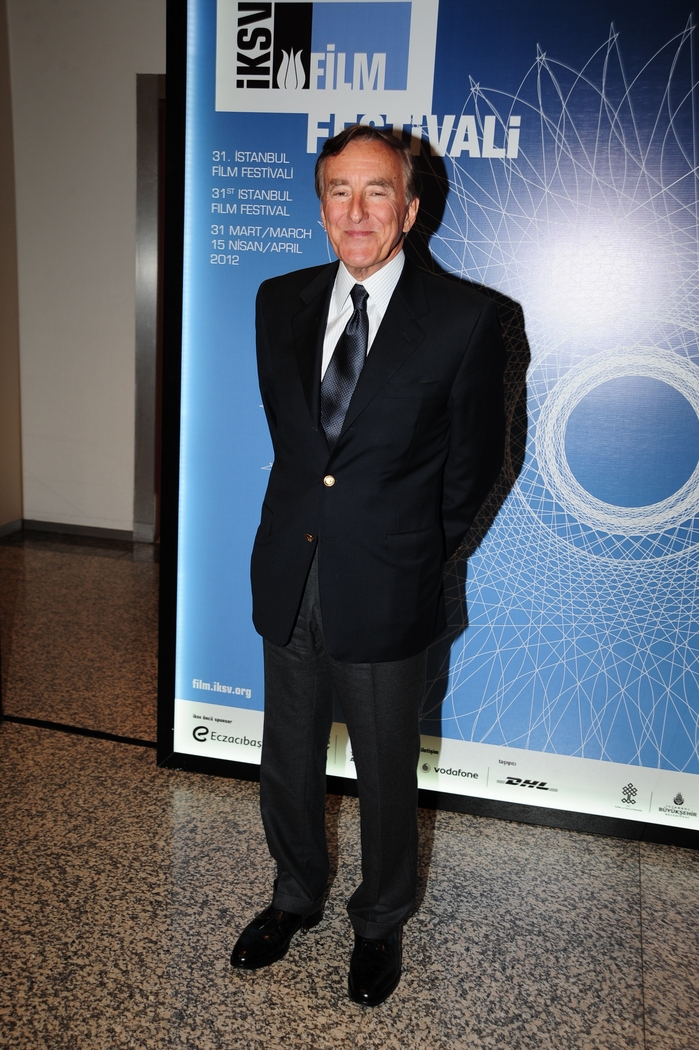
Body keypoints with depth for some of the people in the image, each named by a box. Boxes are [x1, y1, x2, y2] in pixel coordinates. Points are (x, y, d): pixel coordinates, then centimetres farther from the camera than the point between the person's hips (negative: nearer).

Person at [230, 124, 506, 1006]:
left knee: (386, 775, 14)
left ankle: (380, 923, 41)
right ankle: (296, 896, 47)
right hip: (287, 578, 4)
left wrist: (414, 549, 4)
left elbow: (475, 459, -1)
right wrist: (315, 511, 12)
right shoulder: (280, 302, 3)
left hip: (384, 587, -4)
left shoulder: (463, 320, -10)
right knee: (287, 761, 20)